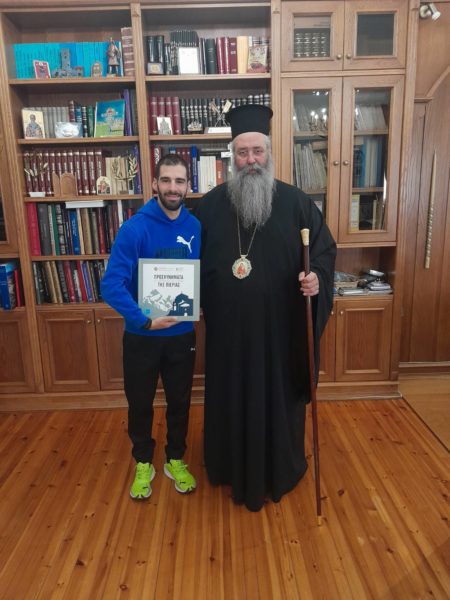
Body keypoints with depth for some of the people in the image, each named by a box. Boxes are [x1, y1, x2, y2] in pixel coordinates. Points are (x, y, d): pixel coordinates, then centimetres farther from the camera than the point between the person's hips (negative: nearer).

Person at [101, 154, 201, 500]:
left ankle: (176, 460, 41)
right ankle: (143, 464, 39)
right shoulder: (135, 228, -16)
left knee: (180, 402, 17)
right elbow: (111, 284, -20)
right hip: (141, 336, -2)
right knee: (140, 404, 15)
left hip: (182, 334, 3)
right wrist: (145, 320, -28)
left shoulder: (196, 228, -4)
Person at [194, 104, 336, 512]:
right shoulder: (211, 204, 2)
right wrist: (197, 303, 3)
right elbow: (193, 260, 10)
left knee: (279, 396, 14)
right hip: (228, 327, 2)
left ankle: (281, 471, 38)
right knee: (230, 398, 15)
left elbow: (325, 248, 2)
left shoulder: (295, 202, -3)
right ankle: (233, 468, 40)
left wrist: (318, 277, -18)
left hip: (279, 326, -1)